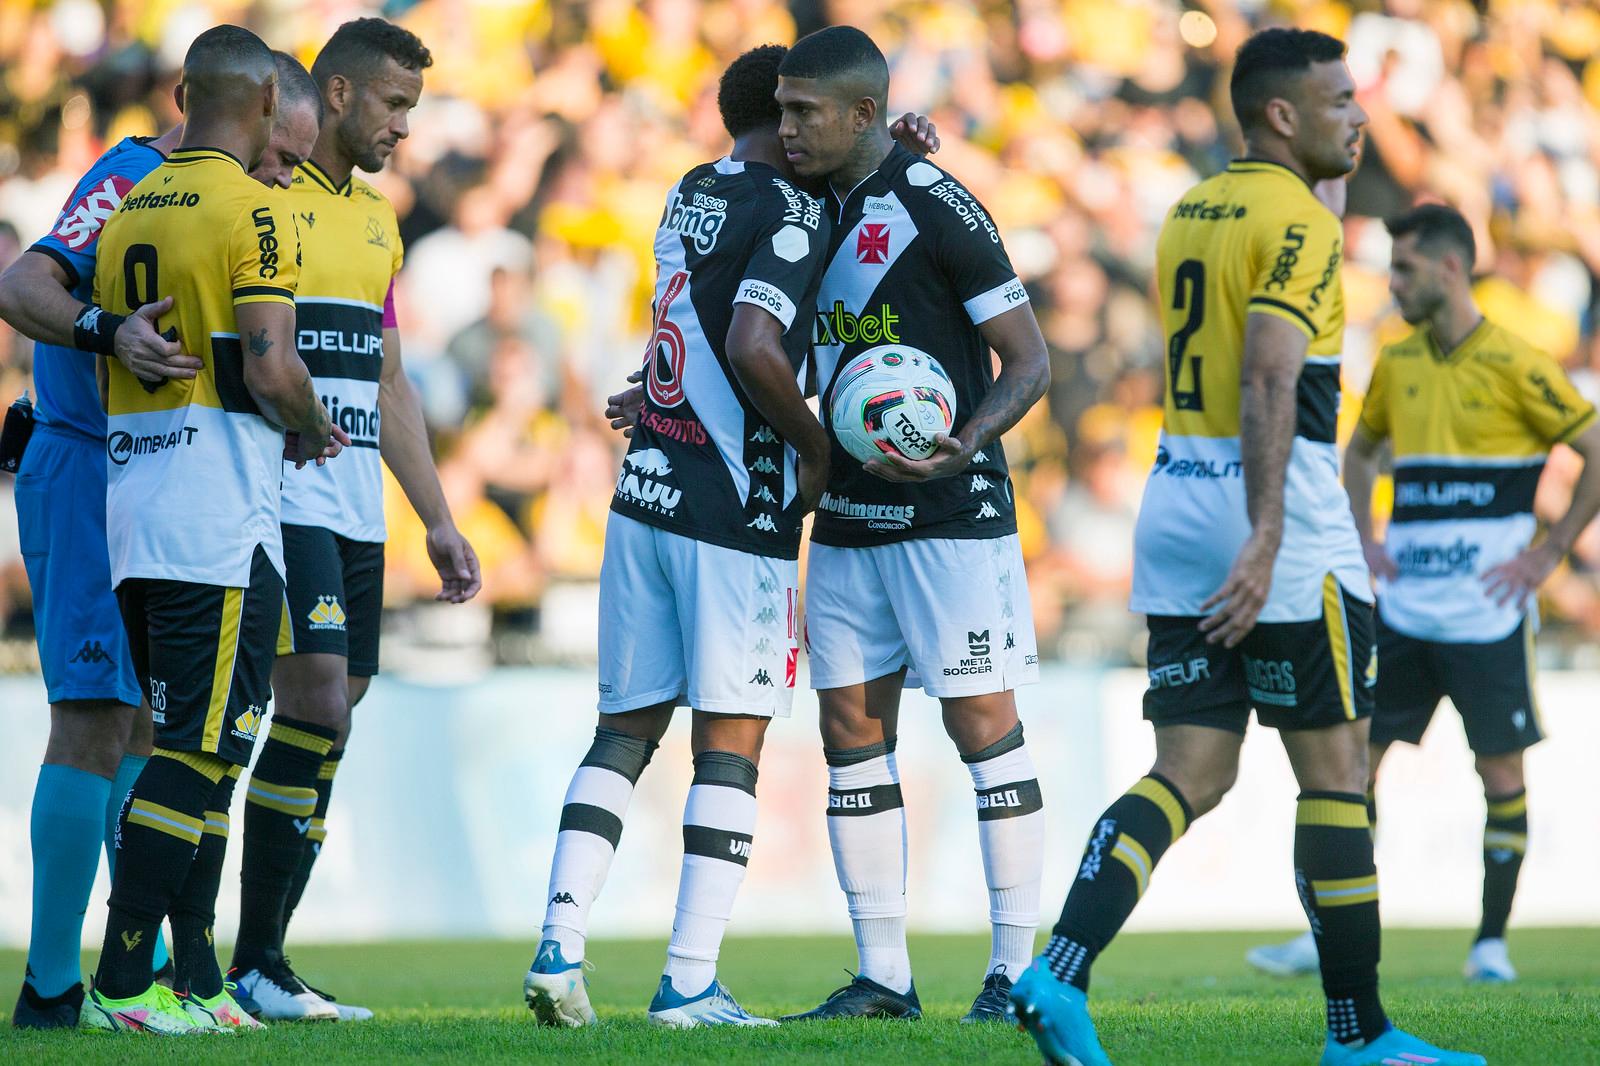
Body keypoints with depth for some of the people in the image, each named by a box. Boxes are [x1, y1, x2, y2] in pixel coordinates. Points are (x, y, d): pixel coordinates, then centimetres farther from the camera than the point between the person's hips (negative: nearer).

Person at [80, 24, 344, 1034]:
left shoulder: (128, 213, 13)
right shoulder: (254, 211, -9)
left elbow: (108, 355, 14)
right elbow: (269, 365, -17)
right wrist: (311, 425, 4)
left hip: (132, 497, 8)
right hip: (219, 507, -8)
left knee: (195, 746, 13)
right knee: (199, 749, -6)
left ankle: (197, 982, 14)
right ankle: (122, 981, -9)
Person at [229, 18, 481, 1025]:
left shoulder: (377, 219, 21)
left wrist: (438, 519, 23)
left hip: (357, 513, 8)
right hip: (279, 500, -8)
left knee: (326, 726, 4)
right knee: (317, 707, -16)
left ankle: (266, 956, 8)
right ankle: (255, 960, -11)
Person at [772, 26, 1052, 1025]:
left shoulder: (936, 208, -12)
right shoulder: (817, 208, 10)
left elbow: (1030, 362, -11)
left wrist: (964, 445, -27)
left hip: (951, 513, -8)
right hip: (849, 518, 8)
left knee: (983, 722, -5)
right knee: (853, 727, 5)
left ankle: (1018, 968, 0)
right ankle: (884, 976, 10)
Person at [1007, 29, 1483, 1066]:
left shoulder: (1190, 212, 14)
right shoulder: (1302, 223, -13)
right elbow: (1267, 381, -23)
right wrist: (1265, 539, -27)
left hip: (1177, 510, 8)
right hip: (1276, 521, -8)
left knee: (1190, 776, 4)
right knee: (1335, 773, 3)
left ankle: (1060, 973, -14)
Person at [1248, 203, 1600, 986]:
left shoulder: (1514, 366, -8)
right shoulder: (1398, 363, 9)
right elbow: (1360, 451, 27)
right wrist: (1362, 539, 12)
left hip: (1487, 612, -5)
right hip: (1403, 607, 5)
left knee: (1500, 770, -1)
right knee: (1354, 756, 0)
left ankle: (1491, 942, 8)